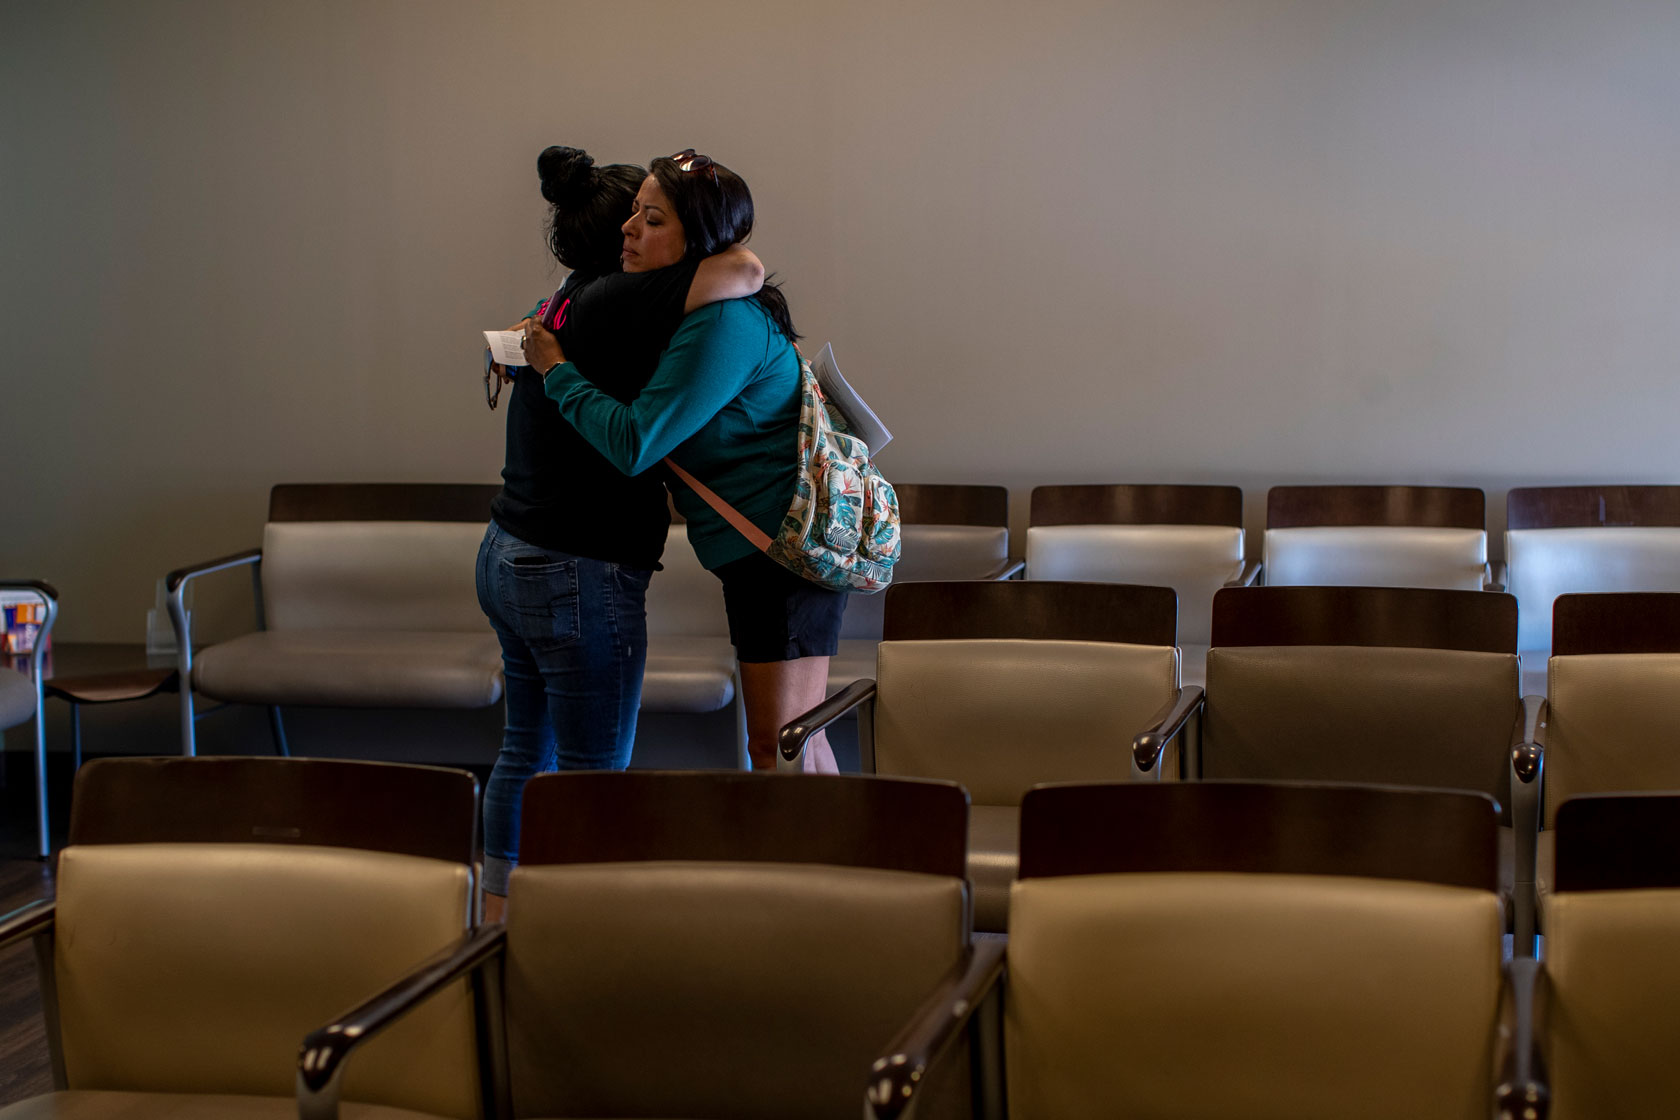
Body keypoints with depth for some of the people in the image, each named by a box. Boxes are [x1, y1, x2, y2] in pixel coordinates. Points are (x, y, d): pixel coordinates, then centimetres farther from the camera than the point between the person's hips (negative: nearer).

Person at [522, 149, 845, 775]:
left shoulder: (724, 324, -21)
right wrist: (533, 341, 11)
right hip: (765, 546, 11)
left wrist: (557, 370, -14)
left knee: (777, 748, -7)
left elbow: (634, 443, -26)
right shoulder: (689, 310, 10)